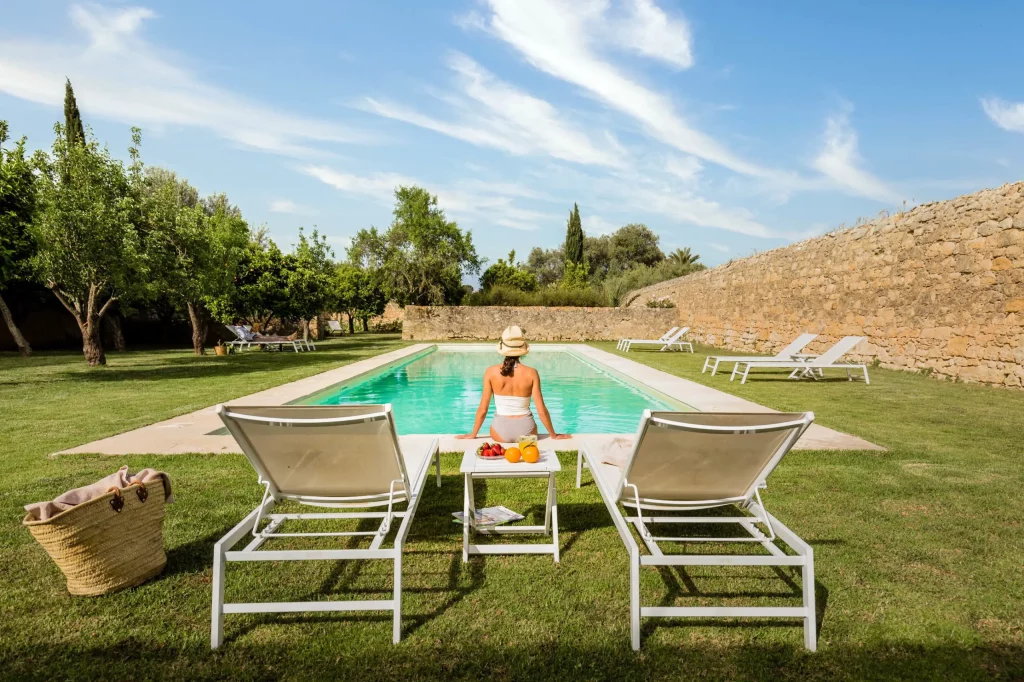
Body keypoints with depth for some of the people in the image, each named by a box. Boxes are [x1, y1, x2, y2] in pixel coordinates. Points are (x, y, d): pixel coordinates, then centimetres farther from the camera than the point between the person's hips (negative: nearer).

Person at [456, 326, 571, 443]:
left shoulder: (491, 372, -9)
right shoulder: (531, 373, -10)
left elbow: (482, 409, -4)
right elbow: (541, 410, -7)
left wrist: (473, 434, 12)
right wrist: (554, 435, 8)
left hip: (500, 431, 0)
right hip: (525, 431, 0)